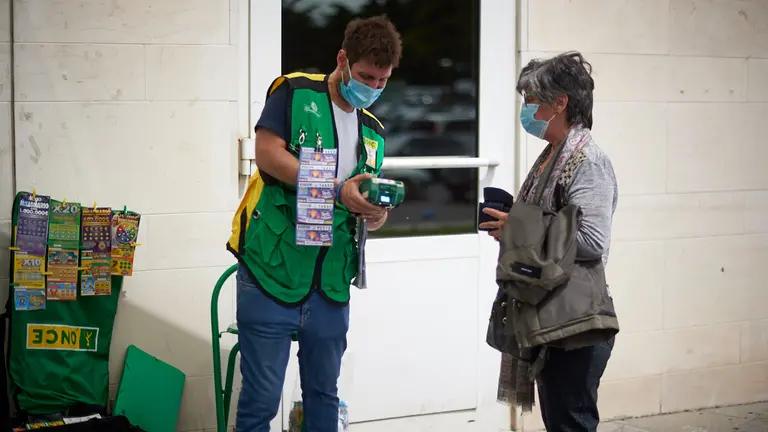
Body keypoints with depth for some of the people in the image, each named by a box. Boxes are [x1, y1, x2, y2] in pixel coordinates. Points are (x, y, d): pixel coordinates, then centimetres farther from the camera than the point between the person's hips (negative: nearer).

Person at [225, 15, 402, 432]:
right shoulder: (295, 92, -2)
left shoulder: (373, 132, 15)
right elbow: (267, 153, -15)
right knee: (261, 397, -3)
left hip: (330, 283, 6)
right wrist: (337, 189, -21)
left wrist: (376, 213, -7)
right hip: (272, 272, -5)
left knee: (324, 394, 14)